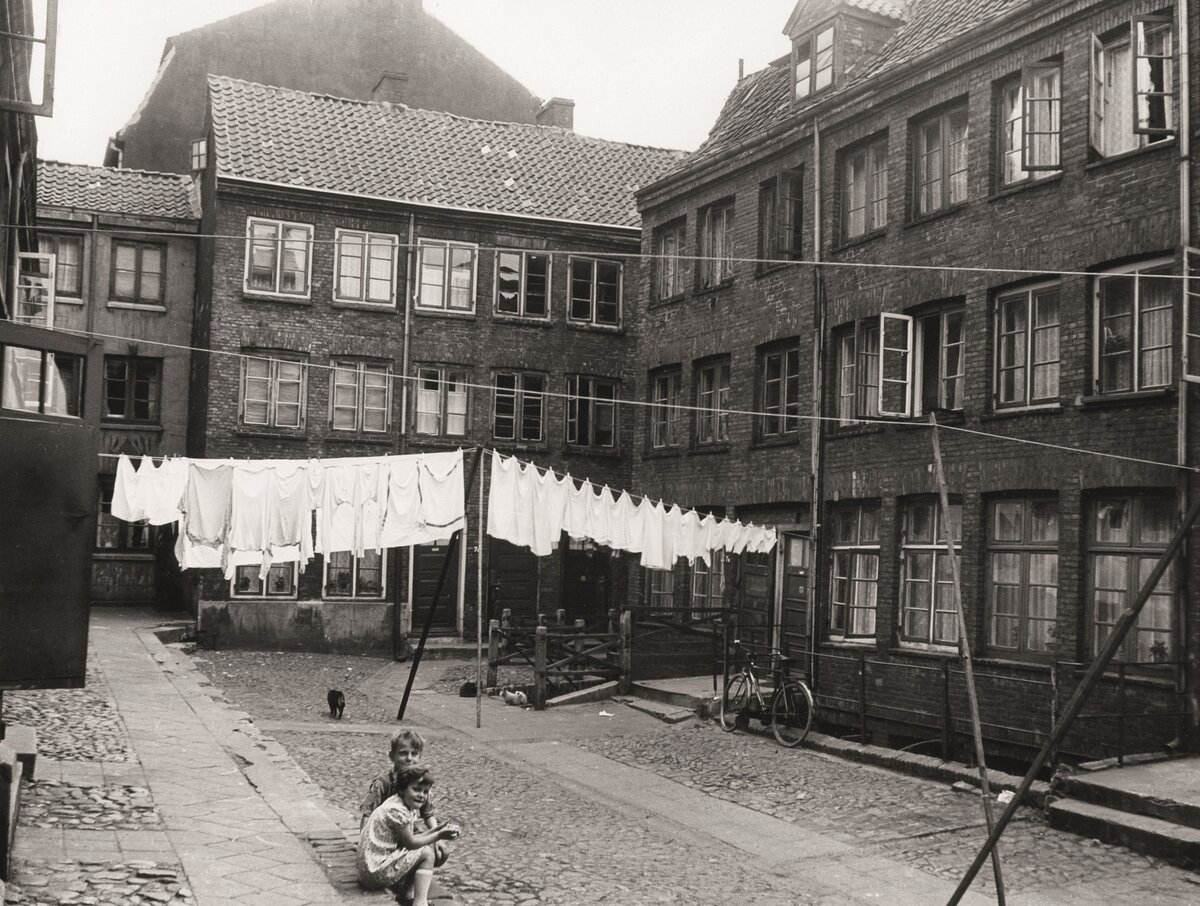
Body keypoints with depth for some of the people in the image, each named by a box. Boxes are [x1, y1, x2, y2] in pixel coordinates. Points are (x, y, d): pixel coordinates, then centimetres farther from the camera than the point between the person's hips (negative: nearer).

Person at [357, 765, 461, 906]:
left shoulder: (411, 808, 11)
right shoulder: (396, 810, -19)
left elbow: (415, 836, 11)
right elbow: (410, 843, -14)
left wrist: (439, 829, 2)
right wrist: (439, 836, -8)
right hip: (376, 872, -10)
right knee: (427, 853, -8)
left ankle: (408, 894, 7)